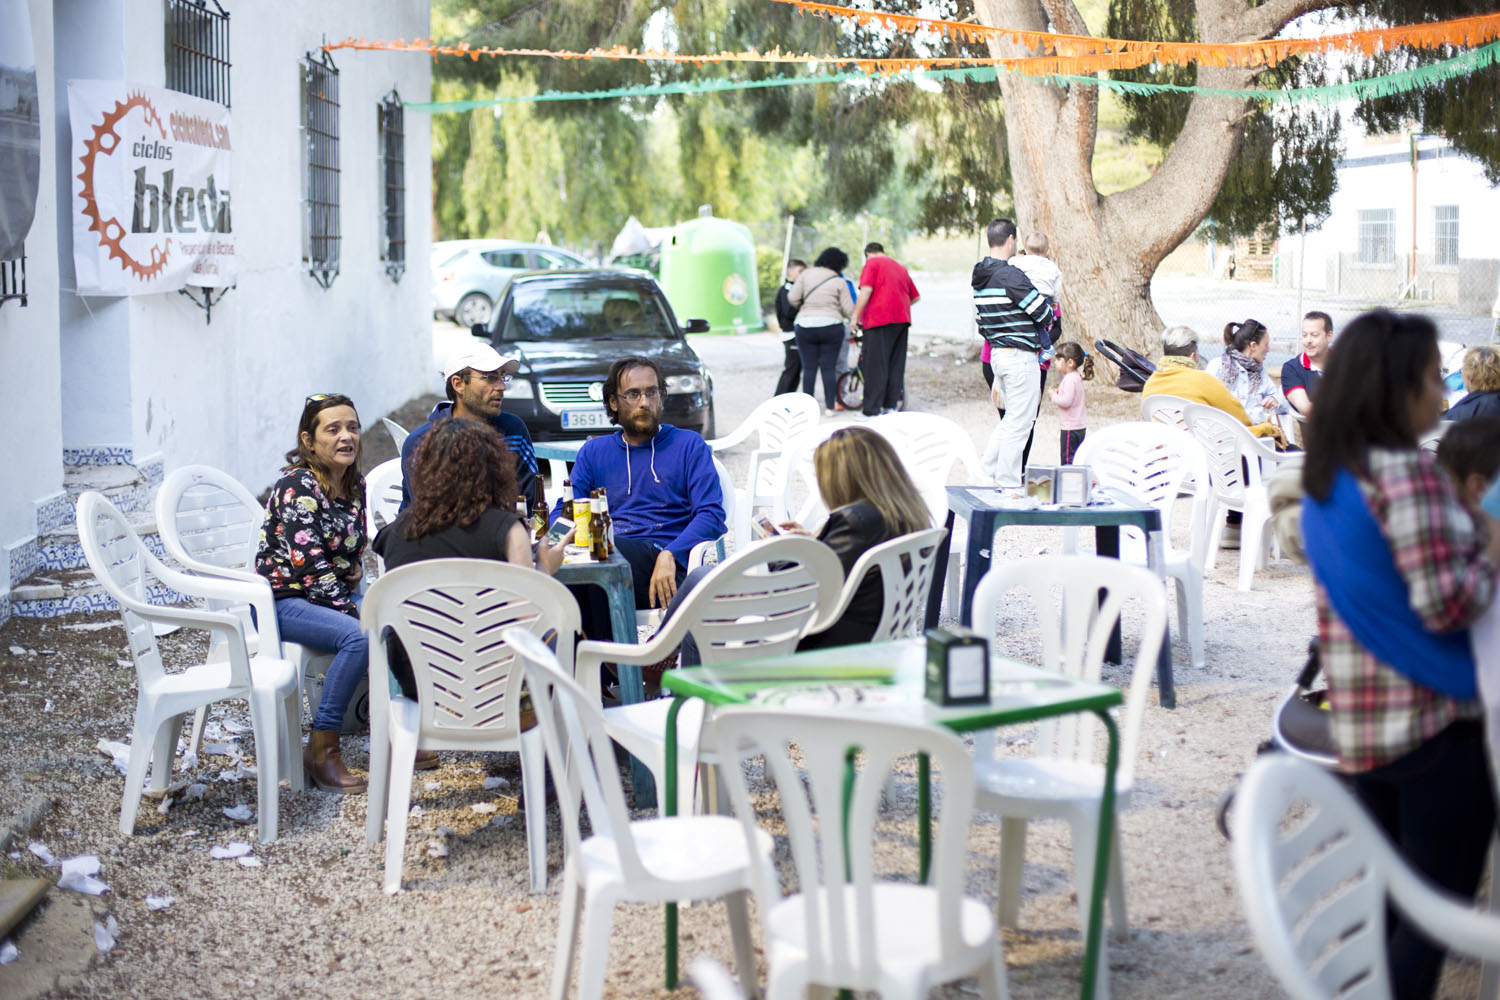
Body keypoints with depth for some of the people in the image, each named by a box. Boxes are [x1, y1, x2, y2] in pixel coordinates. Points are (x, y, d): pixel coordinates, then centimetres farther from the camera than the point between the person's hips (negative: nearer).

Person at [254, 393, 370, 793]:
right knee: (360, 636, -31)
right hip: (284, 600, -8)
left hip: (334, 596, 8)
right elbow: (309, 566, -22)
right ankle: (321, 750, -23)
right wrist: (353, 612, -22)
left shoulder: (355, 484, 7)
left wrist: (360, 603, -1)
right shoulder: (298, 486, -16)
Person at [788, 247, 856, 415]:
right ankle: (830, 406, 3)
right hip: (831, 326, -1)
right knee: (828, 368, 3)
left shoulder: (807, 274, 1)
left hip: (806, 325, 1)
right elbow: (849, 310, -3)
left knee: (809, 368, 4)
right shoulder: (839, 282, -2)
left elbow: (792, 298, -2)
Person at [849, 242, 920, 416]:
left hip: (879, 319, -7)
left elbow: (866, 291, -12)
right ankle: (891, 405, 11)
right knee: (896, 365, 11)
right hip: (902, 319, 7)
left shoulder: (871, 263, 1)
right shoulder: (900, 268, 22)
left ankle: (871, 410, -7)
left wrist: (855, 316, -9)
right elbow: (915, 296, 25)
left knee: (875, 366, -6)